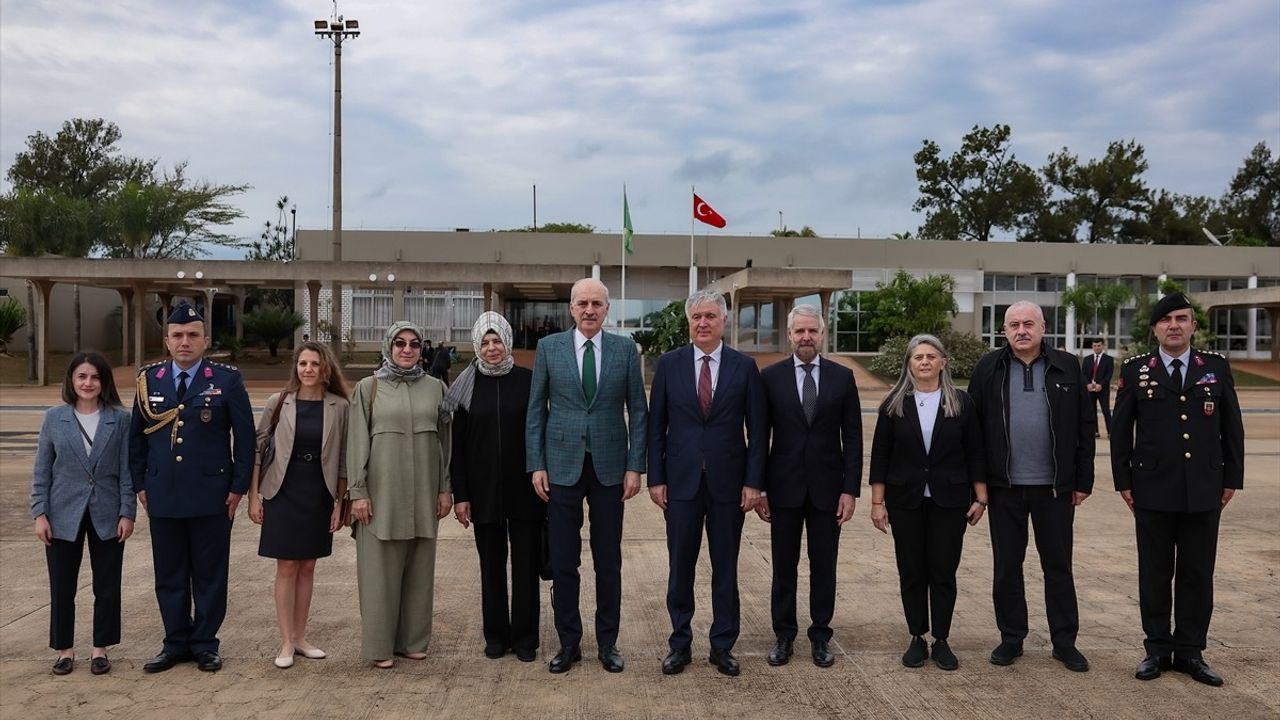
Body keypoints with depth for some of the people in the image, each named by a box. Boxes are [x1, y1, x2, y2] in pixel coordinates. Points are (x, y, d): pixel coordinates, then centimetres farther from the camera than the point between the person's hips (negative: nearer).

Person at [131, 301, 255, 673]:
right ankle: (176, 642, 23)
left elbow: (244, 436, -2)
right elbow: (136, 435, 12)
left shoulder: (227, 379, -2)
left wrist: (239, 486, -6)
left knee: (210, 574, 6)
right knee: (169, 574, 10)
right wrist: (140, 483, 7)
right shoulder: (149, 379, 7)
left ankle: (205, 643, 19)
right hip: (163, 495, 3)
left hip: (211, 494, -3)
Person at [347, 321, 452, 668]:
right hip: (382, 491, -2)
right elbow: (357, 441, 0)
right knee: (381, 568, 1)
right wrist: (358, 491, -6)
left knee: (419, 568, 8)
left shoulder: (435, 388, 7)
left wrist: (446, 487, 5)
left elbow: (445, 439, 9)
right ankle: (380, 645, 11)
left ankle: (413, 639, 19)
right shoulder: (368, 388, 2)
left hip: (424, 493, 2)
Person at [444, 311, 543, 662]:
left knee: (526, 564, 4)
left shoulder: (528, 380, -1)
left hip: (525, 489, -1)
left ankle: (525, 637, 16)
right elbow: (457, 445, 3)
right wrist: (460, 495, -2)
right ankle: (496, 635, 21)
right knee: (492, 565, 9)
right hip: (484, 490, 1)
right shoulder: (467, 386, 2)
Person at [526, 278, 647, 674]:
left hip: (609, 466, 0)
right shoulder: (548, 347, 1)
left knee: (608, 560, 8)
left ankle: (607, 642, 22)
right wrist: (536, 465, -2)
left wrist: (635, 466, -3)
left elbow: (637, 410, 3)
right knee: (563, 560, 5)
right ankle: (568, 642, 20)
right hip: (563, 465, 0)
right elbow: (536, 409, 3)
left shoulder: (625, 349, 1)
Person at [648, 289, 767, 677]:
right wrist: (655, 478, -2)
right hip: (681, 481, 0)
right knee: (680, 566, 7)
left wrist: (754, 481, -5)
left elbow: (757, 429, 1)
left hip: (728, 482, 0)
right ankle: (680, 644, 21)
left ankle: (722, 646, 22)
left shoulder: (745, 366, 0)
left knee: (725, 568, 9)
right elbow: (656, 425, 3)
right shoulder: (669, 363, 1)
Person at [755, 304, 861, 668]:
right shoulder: (771, 377, 0)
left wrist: (851, 489, -5)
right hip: (785, 487, 0)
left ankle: (821, 636, 22)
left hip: (827, 487, 1)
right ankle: (783, 635, 21)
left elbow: (852, 438, 2)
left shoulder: (842, 377, 2)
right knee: (783, 566, 8)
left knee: (824, 567, 8)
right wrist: (758, 488, -3)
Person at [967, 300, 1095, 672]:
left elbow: (1085, 426, 3)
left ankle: (1065, 642, 20)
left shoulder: (1067, 367, 2)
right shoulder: (989, 368, 1)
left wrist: (1083, 481, 0)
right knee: (1006, 565, 9)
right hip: (1004, 487, 0)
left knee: (1058, 564, 9)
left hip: (1054, 486, 0)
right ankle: (1011, 638, 22)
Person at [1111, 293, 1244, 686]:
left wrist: (1232, 479, 5)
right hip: (1153, 490, -1)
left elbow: (1232, 428, 8)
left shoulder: (1217, 367, 5)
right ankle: (1157, 648, 17)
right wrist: (1123, 481, -1)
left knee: (1197, 574, 7)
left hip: (1204, 491, 1)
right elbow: (1121, 431, 2)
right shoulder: (1136, 370, 0)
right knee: (1155, 572, 6)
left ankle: (1190, 651, 18)